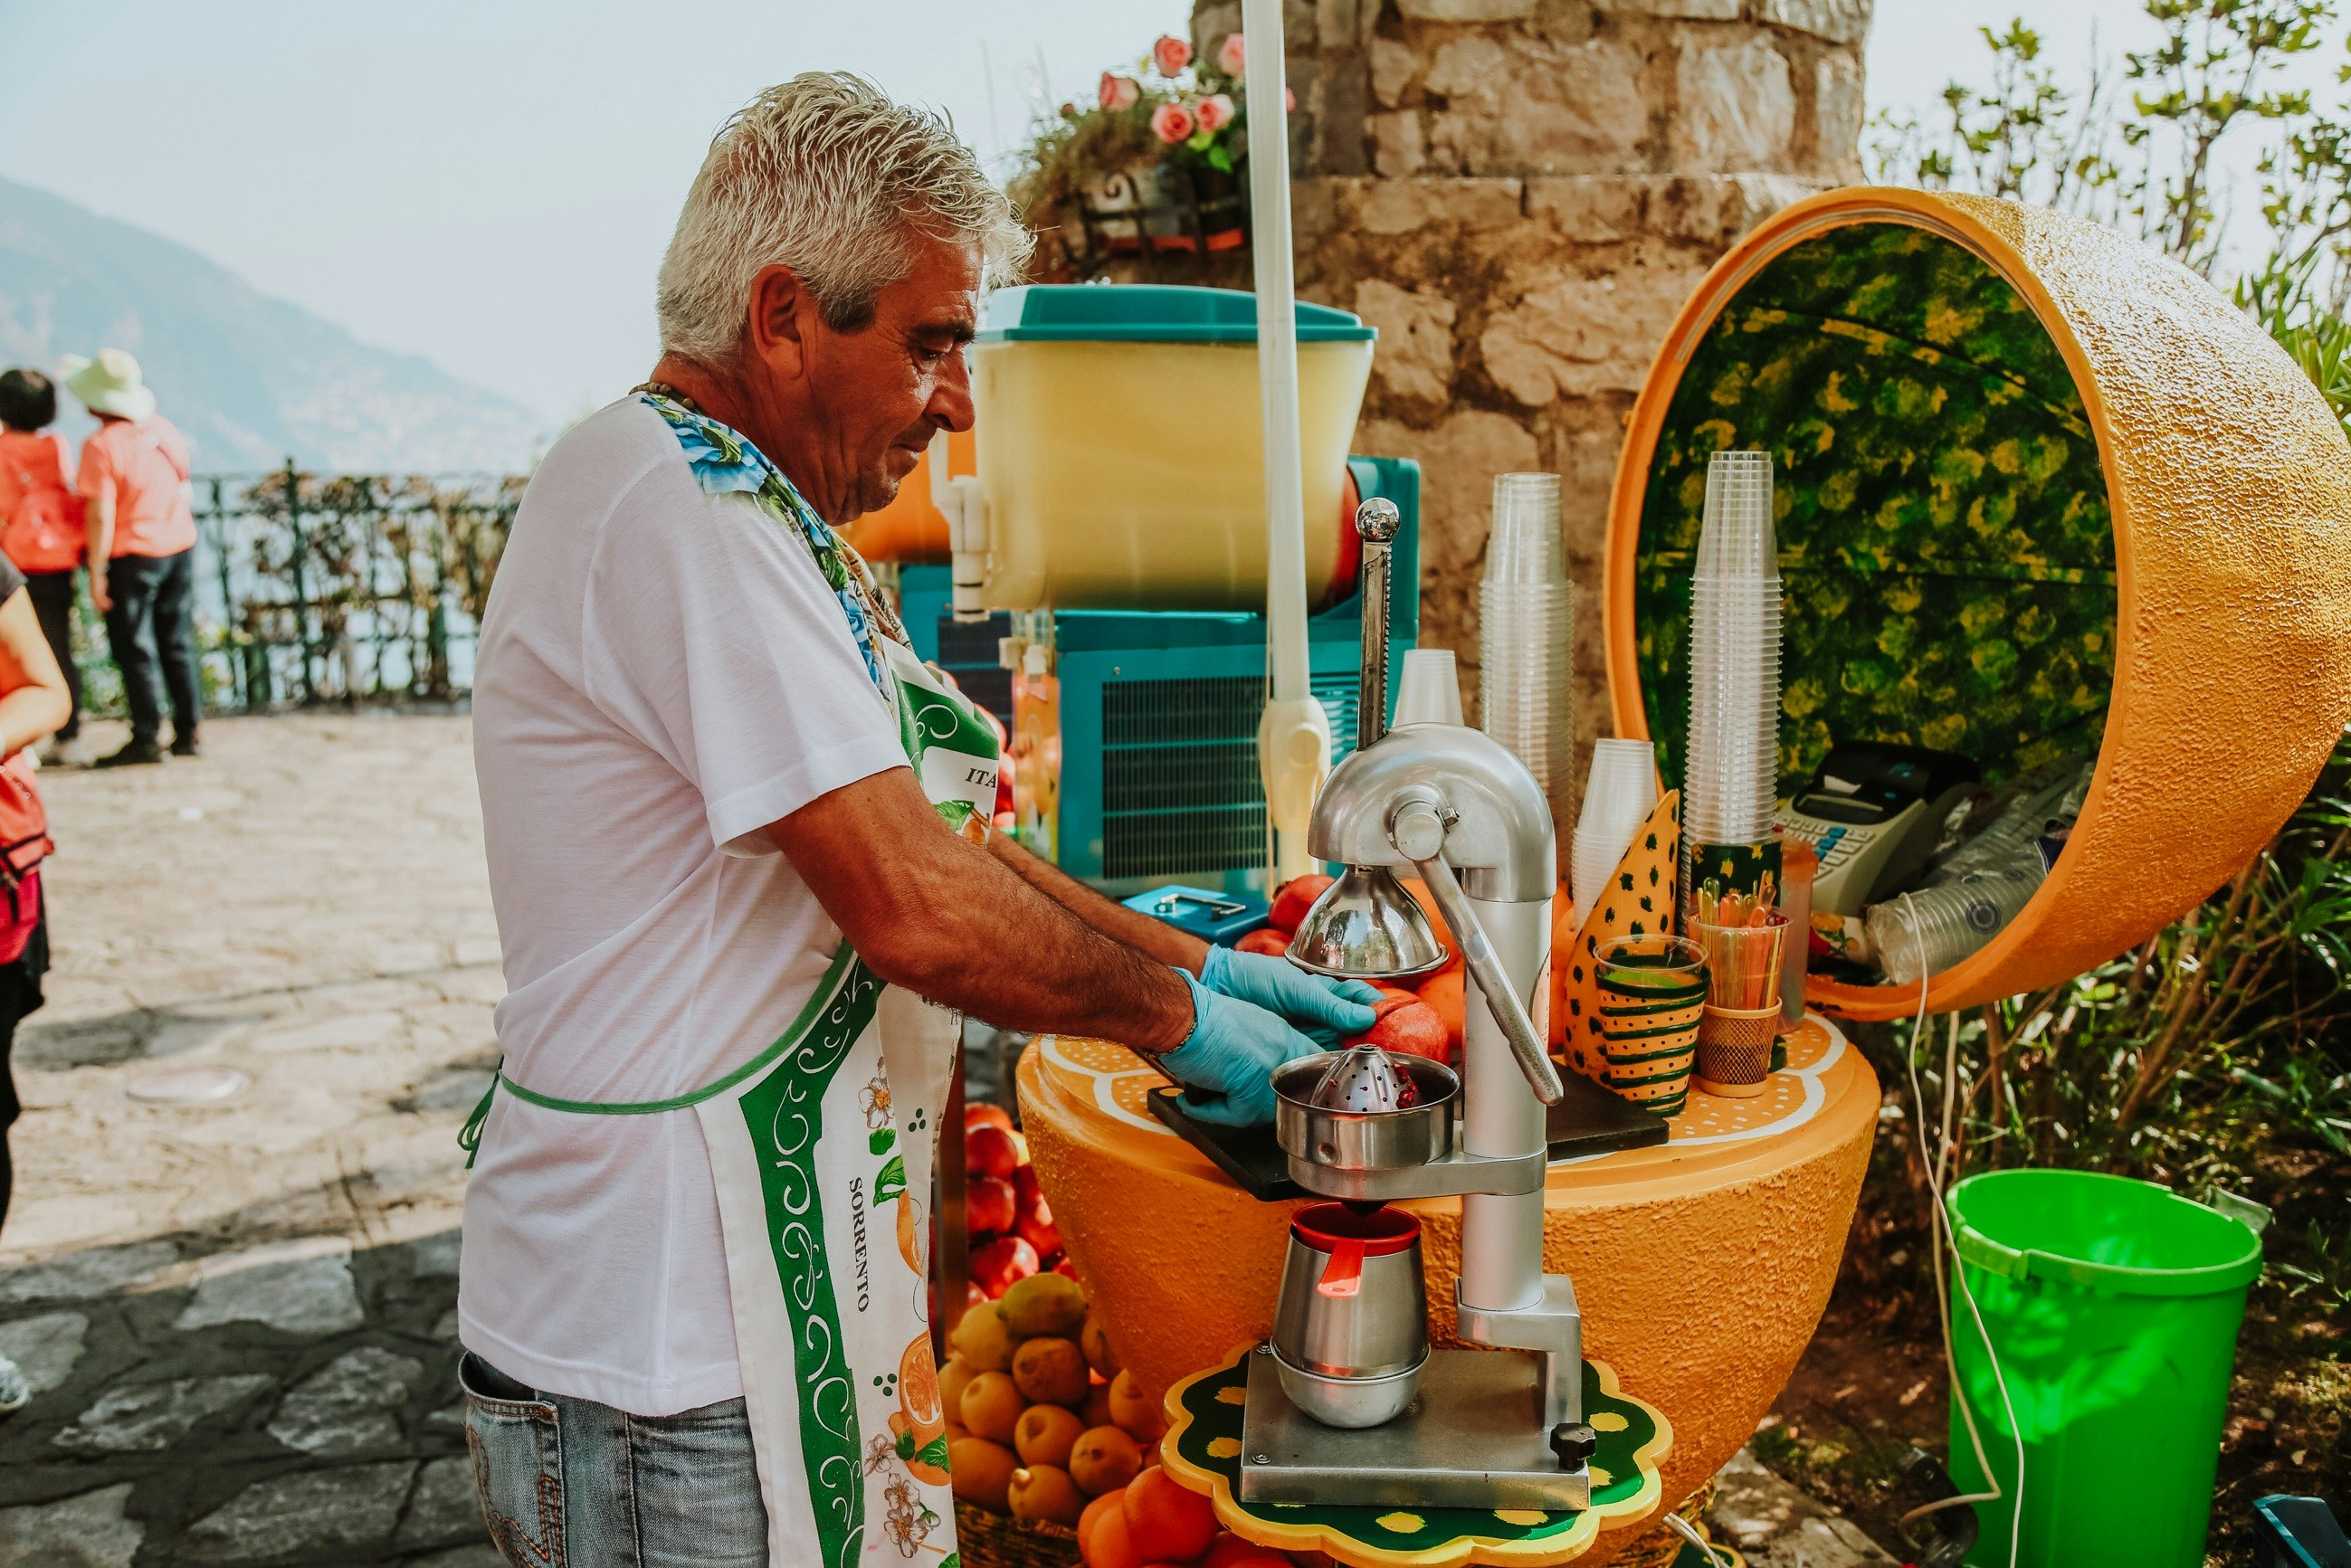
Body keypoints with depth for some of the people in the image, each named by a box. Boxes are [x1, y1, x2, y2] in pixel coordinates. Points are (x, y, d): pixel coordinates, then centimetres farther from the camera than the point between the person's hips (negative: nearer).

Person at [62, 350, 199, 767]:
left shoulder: (102, 445, -16)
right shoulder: (163, 427, 3)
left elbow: (102, 515, -18)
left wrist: (97, 571, -12)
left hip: (133, 556, -6)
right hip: (180, 547, 6)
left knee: (134, 649, 3)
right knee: (178, 644, 12)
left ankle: (147, 739, 6)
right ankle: (187, 733, 15)